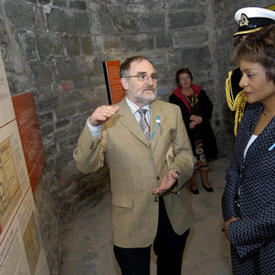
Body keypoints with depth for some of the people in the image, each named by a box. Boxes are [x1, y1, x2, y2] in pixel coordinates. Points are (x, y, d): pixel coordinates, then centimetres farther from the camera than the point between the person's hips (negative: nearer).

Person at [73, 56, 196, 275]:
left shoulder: (172, 112, 2)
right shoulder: (109, 119, -10)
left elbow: (185, 153, 3)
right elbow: (86, 165, -17)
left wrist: (176, 173, -18)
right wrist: (93, 126, -33)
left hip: (174, 212, 4)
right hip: (132, 218, -3)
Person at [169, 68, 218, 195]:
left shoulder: (200, 92, 7)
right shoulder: (175, 97, -3)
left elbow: (209, 107, -1)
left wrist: (198, 120, -15)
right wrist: (192, 117, -18)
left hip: (202, 132, 3)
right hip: (187, 133, -3)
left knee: (204, 156, 10)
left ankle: (205, 181, 27)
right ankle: (193, 183, 23)